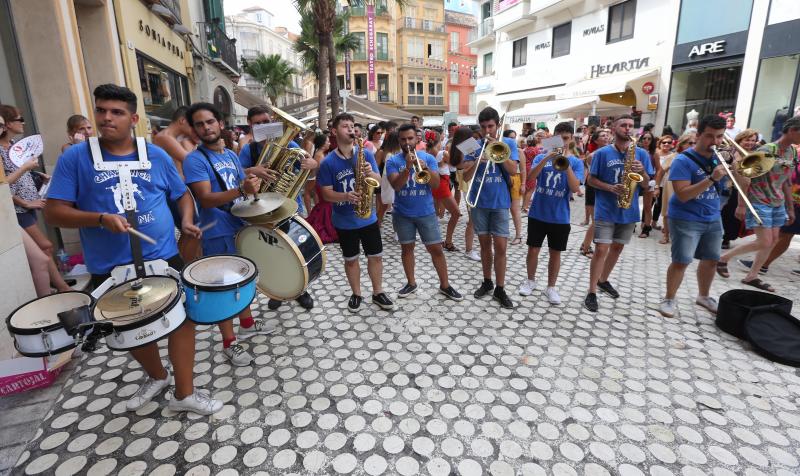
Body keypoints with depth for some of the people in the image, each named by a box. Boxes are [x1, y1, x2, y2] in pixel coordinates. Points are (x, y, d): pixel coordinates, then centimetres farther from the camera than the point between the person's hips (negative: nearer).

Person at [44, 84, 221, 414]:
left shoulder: (156, 155, 2)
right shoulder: (75, 158, -3)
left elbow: (183, 194, 11)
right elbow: (53, 212, -5)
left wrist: (187, 221, -8)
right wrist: (101, 219, -22)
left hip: (164, 258, 0)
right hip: (110, 269, 0)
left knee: (183, 319, 1)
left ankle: (184, 393, 19)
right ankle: (156, 376, 45)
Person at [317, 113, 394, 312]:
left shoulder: (366, 154, -1)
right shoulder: (328, 162, -8)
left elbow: (378, 181, -1)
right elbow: (326, 193, -9)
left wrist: (371, 173, -23)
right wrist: (346, 196, -26)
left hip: (368, 217, 2)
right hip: (344, 221, -2)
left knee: (376, 256, 9)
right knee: (351, 259, 12)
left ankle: (378, 292, 27)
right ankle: (356, 294, 30)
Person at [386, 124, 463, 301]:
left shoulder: (428, 158, 0)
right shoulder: (393, 161, -2)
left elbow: (436, 184, -8)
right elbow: (396, 185, -16)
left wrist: (425, 169, -25)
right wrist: (408, 167, -28)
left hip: (426, 212, 0)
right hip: (403, 214, 0)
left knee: (436, 249, 2)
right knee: (407, 248, 11)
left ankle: (445, 285, 15)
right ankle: (411, 283, 27)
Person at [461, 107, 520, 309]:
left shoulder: (508, 143, 3)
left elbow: (513, 170, -10)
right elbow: (465, 176, -2)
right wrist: (476, 162, -21)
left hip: (499, 202, -1)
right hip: (479, 202, 2)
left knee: (500, 247, -2)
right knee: (485, 244, 11)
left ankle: (500, 290, 9)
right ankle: (487, 282, 27)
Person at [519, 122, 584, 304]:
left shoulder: (576, 162, 0)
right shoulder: (542, 157, 1)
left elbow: (575, 188, -13)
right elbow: (531, 176, -16)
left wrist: (567, 164, -21)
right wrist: (547, 157, -26)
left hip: (560, 216, 0)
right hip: (537, 213, 0)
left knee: (555, 253, 10)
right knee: (533, 249, 7)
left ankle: (551, 287, 24)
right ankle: (530, 280, 28)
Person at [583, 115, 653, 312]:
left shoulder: (641, 153, 5)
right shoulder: (602, 153, -4)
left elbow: (646, 185, 5)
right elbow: (591, 179, -3)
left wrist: (642, 172, -15)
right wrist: (610, 188, -18)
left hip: (629, 210, 4)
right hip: (605, 210, -4)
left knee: (617, 247, 15)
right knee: (601, 249, -8)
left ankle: (603, 280, 35)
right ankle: (592, 292, -1)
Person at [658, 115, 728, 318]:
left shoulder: (719, 157, 6)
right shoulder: (683, 160, -14)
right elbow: (683, 195, -22)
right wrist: (711, 178, -28)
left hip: (713, 218, 7)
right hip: (686, 219, -7)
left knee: (711, 260, 15)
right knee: (681, 261, -7)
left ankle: (703, 296, 34)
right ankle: (669, 299, 10)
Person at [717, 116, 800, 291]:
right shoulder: (767, 150, -14)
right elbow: (746, 177, -15)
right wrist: (741, 205, -17)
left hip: (778, 204, 8)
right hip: (759, 203, -8)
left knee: (773, 241, 6)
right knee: (764, 243, -10)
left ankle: (751, 276, 14)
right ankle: (724, 257, 7)